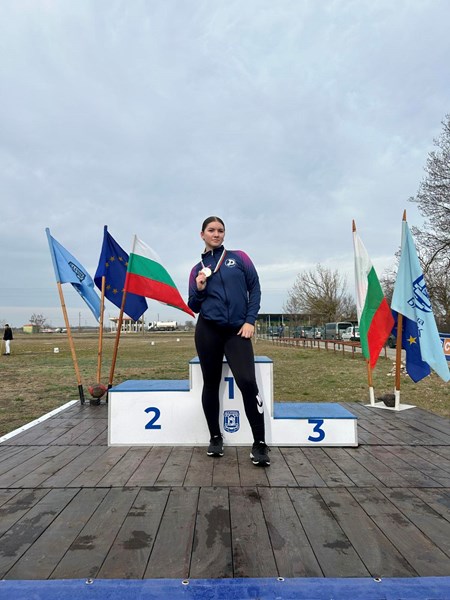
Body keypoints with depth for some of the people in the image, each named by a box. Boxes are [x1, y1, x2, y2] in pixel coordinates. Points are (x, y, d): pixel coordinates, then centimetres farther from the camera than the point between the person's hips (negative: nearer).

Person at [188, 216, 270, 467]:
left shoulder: (239, 257, 7)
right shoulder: (198, 269, 11)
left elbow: (255, 288, 5)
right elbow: (194, 307, 11)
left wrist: (250, 320, -5)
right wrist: (199, 290, -8)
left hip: (238, 330, -2)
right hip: (208, 331, 2)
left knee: (248, 382, -13)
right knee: (211, 383, 7)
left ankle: (260, 443, -3)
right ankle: (216, 437, 24)